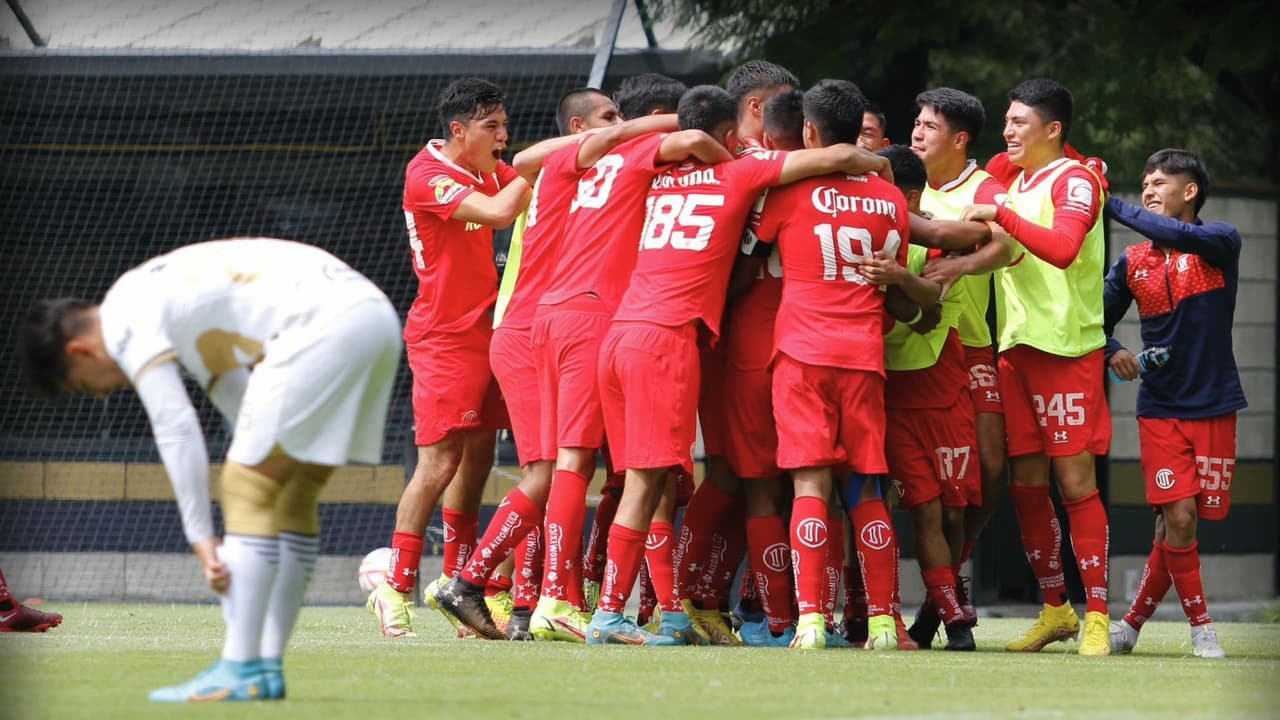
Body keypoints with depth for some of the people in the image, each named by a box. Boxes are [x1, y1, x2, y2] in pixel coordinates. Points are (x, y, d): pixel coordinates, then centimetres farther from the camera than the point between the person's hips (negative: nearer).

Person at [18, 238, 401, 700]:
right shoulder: (166, 291, 29)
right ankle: (268, 667, 18)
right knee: (293, 493, 16)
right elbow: (241, 402, 32)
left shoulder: (124, 320, -1)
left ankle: (240, 671, -7)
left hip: (324, 322, -10)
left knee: (246, 485, -6)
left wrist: (201, 538, -4)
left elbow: (176, 428, -8)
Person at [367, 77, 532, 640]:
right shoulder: (428, 175, -15)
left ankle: (456, 578, 19)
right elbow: (498, 213, -25)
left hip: (484, 328, 8)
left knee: (478, 453, 9)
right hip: (444, 334, -8)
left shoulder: (490, 171, 12)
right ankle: (396, 588, -6)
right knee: (440, 461, -11)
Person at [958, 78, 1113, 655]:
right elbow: (999, 249, 30)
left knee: (1075, 481, -8)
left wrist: (1000, 214, -24)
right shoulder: (1011, 180, 17)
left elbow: (1063, 247, -25)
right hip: (1016, 347, 8)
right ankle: (1054, 609, 17)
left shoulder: (1075, 180, -7)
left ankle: (1096, 617, -5)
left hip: (1067, 347, -8)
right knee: (1026, 482, 7)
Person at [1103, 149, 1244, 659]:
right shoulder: (1132, 262, 8)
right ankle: (1201, 628, 0)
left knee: (1178, 523, 0)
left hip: (1213, 407, -1)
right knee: (1177, 518, -11)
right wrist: (1113, 353, -10)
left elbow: (1180, 236, -23)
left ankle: (1133, 622, 15)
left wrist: (1113, 207, -21)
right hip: (1160, 408, 1)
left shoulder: (1220, 244, -2)